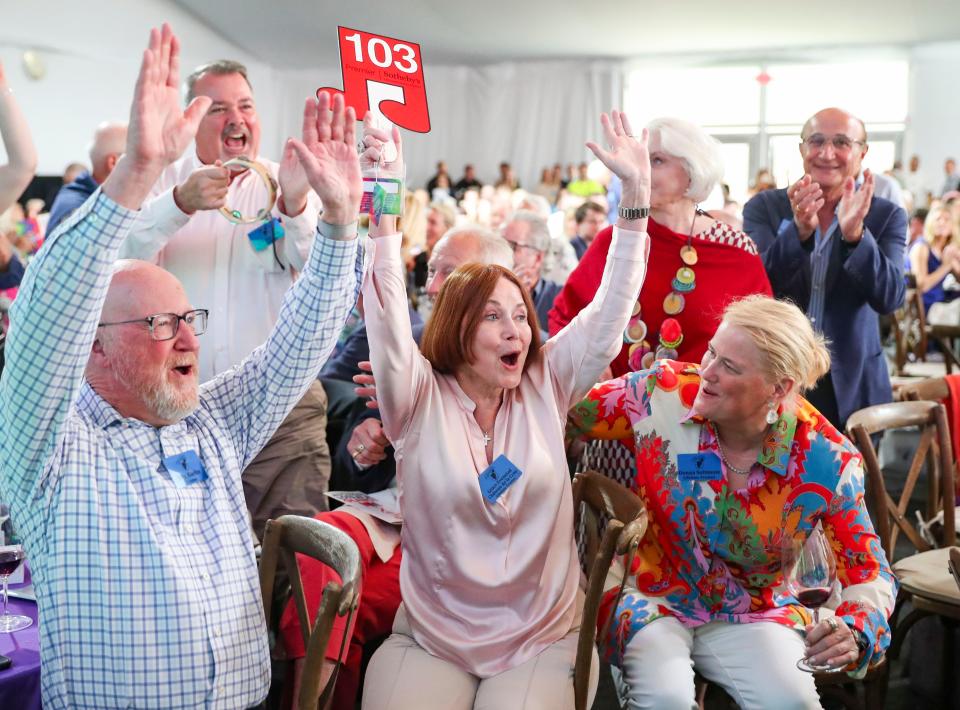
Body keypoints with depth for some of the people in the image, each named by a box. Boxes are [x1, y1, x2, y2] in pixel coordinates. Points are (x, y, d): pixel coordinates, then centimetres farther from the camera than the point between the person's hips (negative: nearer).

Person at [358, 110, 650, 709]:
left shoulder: (546, 388, 2)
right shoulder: (421, 400, -3)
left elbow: (610, 311, -2)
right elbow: (388, 321, -17)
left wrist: (636, 195, -9)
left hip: (541, 640, 1)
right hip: (429, 639, -1)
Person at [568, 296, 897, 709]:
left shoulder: (827, 461, -17)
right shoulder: (664, 392, -17)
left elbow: (869, 573, -9)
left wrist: (854, 632, -29)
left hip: (754, 612, 0)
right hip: (650, 596, 0)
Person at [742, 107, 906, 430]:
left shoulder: (886, 216, 0)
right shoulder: (764, 208, 0)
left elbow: (890, 297, -13)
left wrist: (855, 233, -29)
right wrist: (799, 229, -29)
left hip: (851, 388, 1)